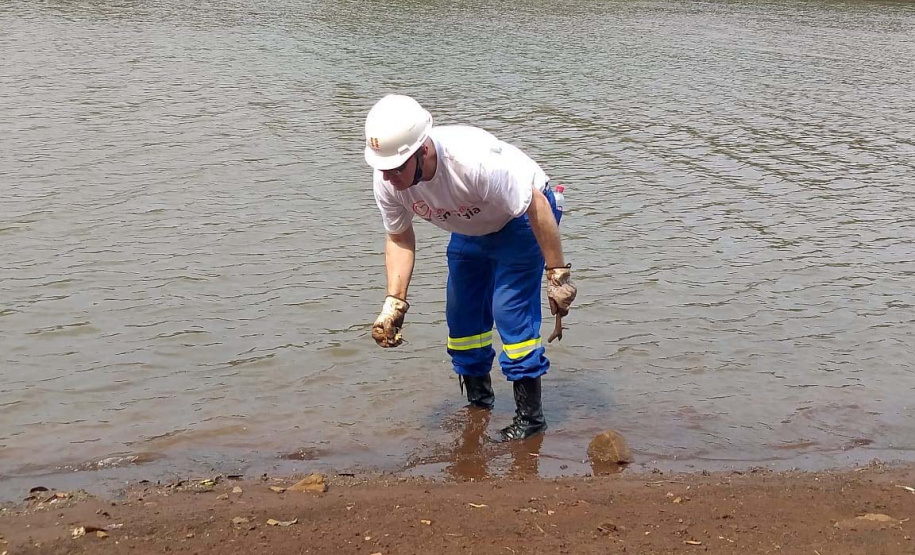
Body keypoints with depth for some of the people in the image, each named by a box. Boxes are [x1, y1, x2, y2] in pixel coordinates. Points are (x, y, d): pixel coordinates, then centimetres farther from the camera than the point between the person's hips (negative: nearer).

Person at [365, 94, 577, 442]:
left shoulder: (473, 162, -43)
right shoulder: (387, 182, -24)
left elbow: (537, 207, -32)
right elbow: (399, 239, -6)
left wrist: (558, 275, -28)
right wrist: (394, 302, -16)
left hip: (520, 219, -6)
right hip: (470, 229, 6)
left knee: (510, 309, -16)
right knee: (462, 313, 5)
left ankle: (530, 415, -4)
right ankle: (478, 401, 26)